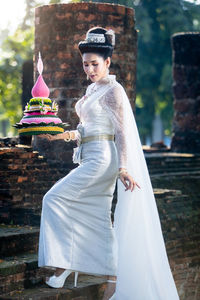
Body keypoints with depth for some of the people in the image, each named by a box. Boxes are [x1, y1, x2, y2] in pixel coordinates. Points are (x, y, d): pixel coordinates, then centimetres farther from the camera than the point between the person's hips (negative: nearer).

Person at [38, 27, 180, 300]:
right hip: (92, 160, 9)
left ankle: (64, 261, -6)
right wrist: (61, 135, 8)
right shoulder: (92, 89, 18)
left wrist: (123, 167, -22)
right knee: (99, 222, 7)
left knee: (54, 199, -11)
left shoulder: (113, 90, -9)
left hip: (102, 158, -9)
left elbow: (121, 131, -14)